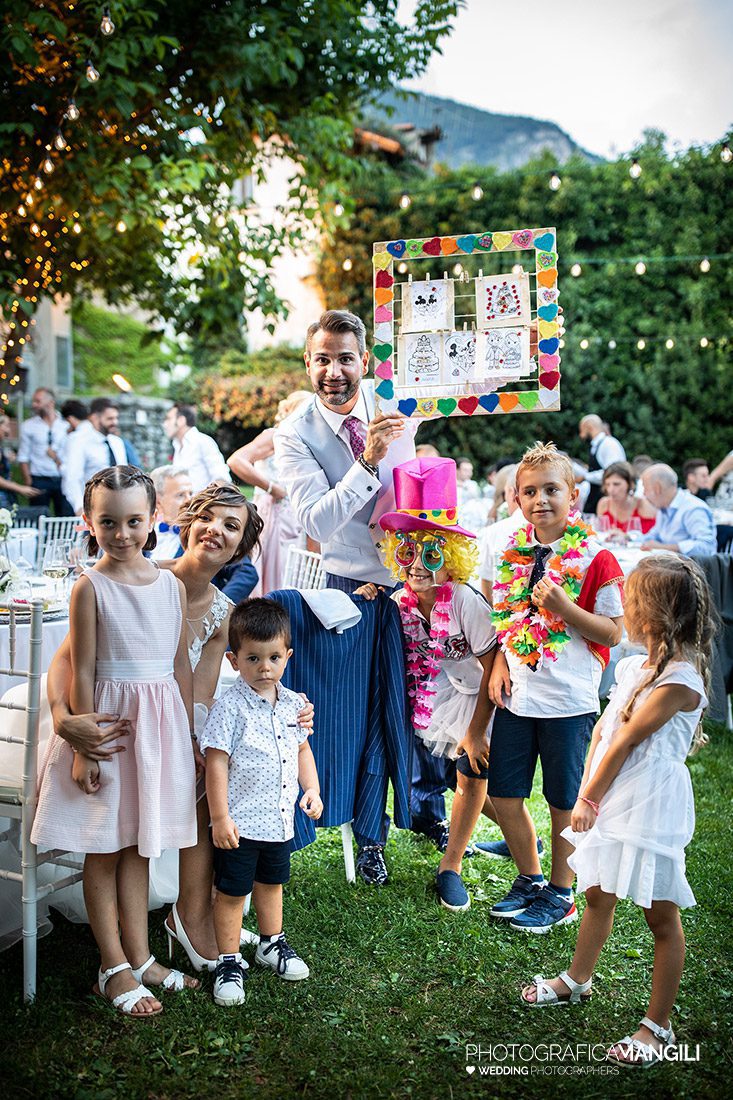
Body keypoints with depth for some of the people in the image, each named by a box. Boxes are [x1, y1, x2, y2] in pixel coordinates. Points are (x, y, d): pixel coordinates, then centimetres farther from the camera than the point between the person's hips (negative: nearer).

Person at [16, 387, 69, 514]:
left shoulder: (66, 425, 6)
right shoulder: (28, 426, 5)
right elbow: (23, 458, 3)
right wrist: (28, 483, -5)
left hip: (63, 479, 1)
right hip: (39, 480, 0)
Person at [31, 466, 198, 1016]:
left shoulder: (172, 585, 3)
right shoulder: (90, 587, -8)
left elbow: (181, 665, 8)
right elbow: (82, 671, -9)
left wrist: (190, 737, 9)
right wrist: (84, 747, -11)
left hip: (161, 723, 4)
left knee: (138, 845, 15)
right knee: (104, 850, 7)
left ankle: (139, 955, 26)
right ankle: (114, 968, 18)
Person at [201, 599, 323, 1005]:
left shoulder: (293, 704, 2)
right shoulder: (230, 707, -17)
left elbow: (302, 749, 16)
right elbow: (216, 762, -17)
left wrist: (312, 790, 5)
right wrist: (220, 818, -18)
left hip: (280, 818, 6)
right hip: (240, 822, -6)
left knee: (271, 883, 24)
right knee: (232, 892, 6)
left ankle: (272, 943, 43)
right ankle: (229, 962, 22)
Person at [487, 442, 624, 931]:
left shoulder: (595, 558, -10)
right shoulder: (514, 553, 6)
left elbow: (614, 633, -11)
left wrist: (563, 606, -23)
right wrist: (499, 666, 0)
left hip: (569, 701, -5)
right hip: (517, 697, 5)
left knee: (564, 802, 9)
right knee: (504, 796, 11)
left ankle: (561, 895, 29)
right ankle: (530, 878, 34)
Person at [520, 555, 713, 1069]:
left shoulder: (679, 682, -21)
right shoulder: (632, 666, 6)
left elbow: (624, 742, -17)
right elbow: (602, 730, 6)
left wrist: (589, 799, -9)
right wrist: (587, 796, -1)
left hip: (651, 810, -9)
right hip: (612, 803, 9)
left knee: (661, 916, 6)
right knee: (598, 895, 23)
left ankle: (658, 1026, 19)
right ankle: (577, 980, 44)